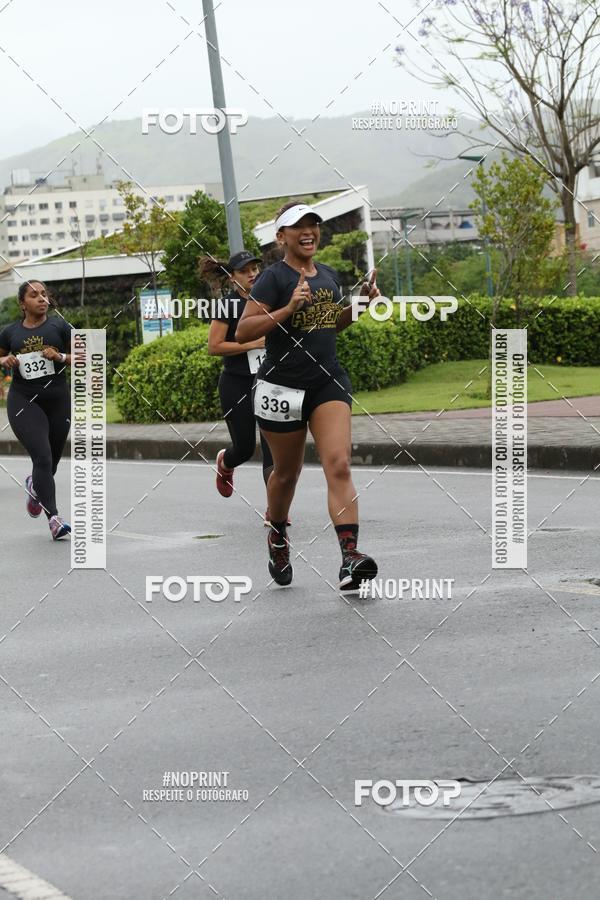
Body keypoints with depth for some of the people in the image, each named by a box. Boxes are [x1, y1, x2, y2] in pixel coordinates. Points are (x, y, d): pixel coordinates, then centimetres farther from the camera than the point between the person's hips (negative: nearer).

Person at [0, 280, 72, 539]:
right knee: (43, 457, -17)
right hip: (24, 401, -1)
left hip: (58, 401, 1)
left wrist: (60, 357, -14)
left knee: (53, 460, 13)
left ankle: (35, 484, 49)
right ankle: (54, 517, -19)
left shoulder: (59, 326, 2)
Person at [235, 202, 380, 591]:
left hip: (328, 383, 4)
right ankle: (278, 536, 42)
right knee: (287, 472, 13)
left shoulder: (330, 276, 11)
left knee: (339, 465, -15)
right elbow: (243, 331, -14)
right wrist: (288, 309, -24)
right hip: (282, 387, -4)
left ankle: (350, 557, -25)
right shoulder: (274, 277, -8)